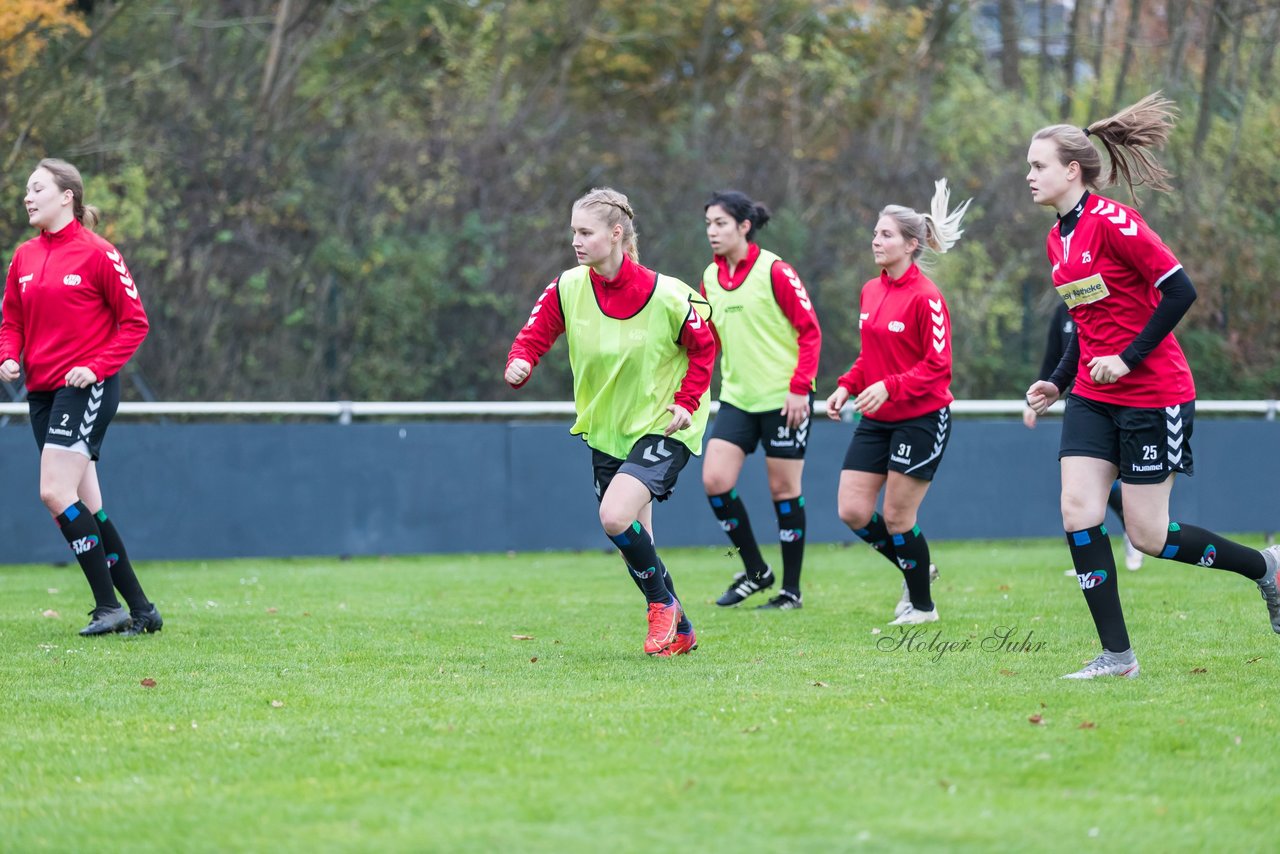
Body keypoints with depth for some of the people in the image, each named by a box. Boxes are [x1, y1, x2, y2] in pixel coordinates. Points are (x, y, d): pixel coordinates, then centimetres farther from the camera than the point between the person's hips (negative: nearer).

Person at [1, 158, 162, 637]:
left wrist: (97, 367, -17)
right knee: (85, 507, 6)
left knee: (56, 493, -18)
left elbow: (134, 321, -7)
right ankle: (141, 610, 13)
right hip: (42, 390, 7)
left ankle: (108, 606, -12)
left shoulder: (96, 254, -8)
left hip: (86, 387, -7)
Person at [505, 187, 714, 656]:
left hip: (662, 425, -5)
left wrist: (686, 403, -14)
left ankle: (662, 604, 0)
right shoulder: (567, 288, -8)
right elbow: (532, 337, -5)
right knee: (634, 543, 9)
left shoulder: (665, 295, -18)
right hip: (605, 430, 5)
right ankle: (679, 630, 29)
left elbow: (703, 347, -5)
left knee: (615, 516, -24)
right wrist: (519, 364, -27)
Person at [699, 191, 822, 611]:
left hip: (783, 398, -6)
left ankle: (791, 589, 11)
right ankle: (755, 571, 9)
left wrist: (800, 388, -16)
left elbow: (810, 330, -10)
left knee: (783, 488, 1)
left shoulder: (773, 270, -11)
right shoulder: (710, 277, 8)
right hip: (737, 397, 6)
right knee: (715, 480, -7)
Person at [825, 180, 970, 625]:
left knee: (897, 518, -4)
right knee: (853, 512, 1)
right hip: (876, 420, 7)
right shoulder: (870, 291, 8)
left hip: (921, 419, -7)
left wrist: (890, 387, -28)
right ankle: (917, 569, 25)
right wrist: (847, 386, 3)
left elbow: (938, 364, -17)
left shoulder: (925, 297, -16)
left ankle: (921, 605, 17)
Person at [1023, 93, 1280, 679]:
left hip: (1153, 394, -8)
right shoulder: (1058, 239, 10)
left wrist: (1127, 358, -20)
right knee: (1078, 512, -7)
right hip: (1094, 398, 8)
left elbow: (1180, 290, -19)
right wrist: (1058, 382, 11)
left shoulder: (1111, 221, -17)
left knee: (1148, 535, -3)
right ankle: (1117, 655, -2)